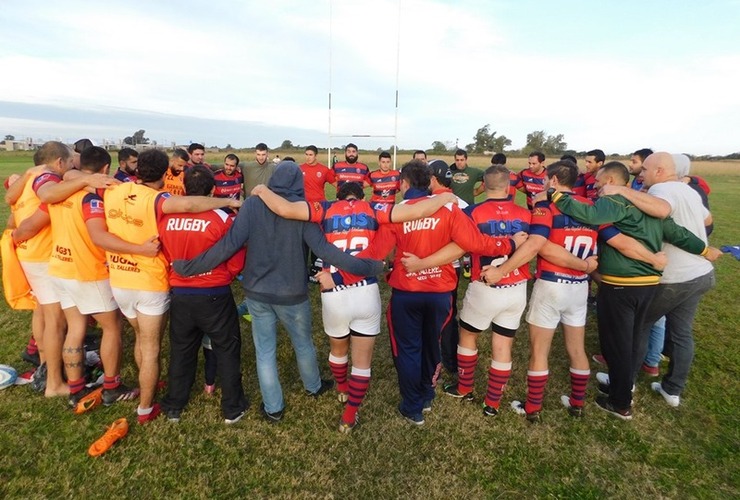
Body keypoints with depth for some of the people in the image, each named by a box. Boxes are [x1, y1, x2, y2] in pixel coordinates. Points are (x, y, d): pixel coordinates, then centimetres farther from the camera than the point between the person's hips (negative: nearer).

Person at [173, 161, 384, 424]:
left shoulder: (253, 203, -9)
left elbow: (229, 244, -16)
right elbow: (324, 250, -22)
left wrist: (189, 267, -8)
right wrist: (369, 267, -18)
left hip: (257, 293, 1)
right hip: (292, 295, -1)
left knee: (265, 351, 17)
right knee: (303, 344, 23)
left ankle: (273, 408, 30)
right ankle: (314, 386, 47)